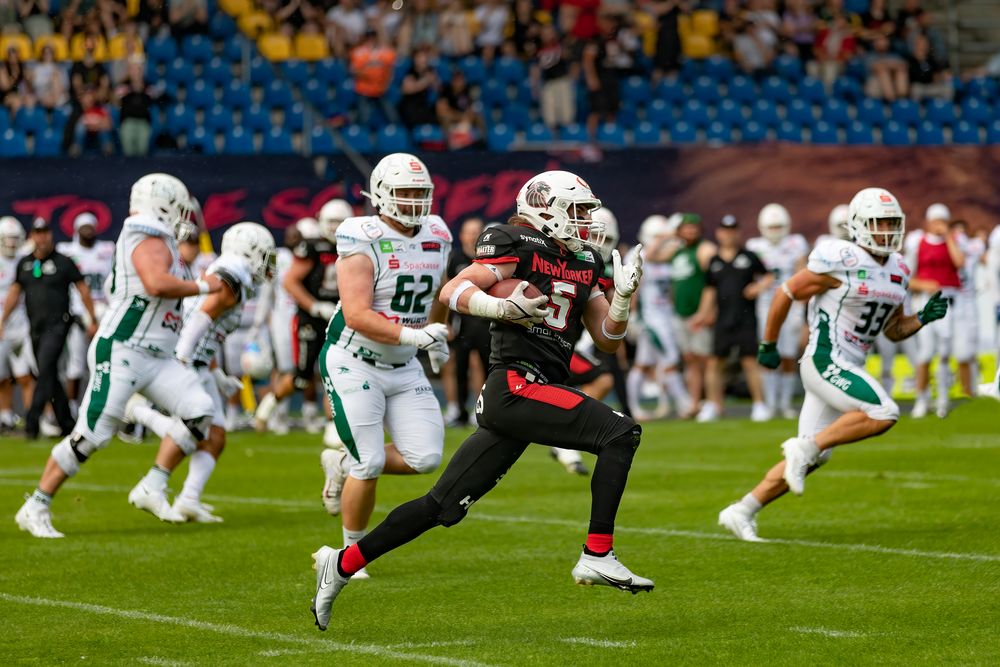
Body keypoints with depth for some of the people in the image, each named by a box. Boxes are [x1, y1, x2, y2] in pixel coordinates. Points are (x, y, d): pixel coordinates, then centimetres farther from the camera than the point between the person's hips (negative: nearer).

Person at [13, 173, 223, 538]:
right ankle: (35, 508, 1)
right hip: (120, 352, -10)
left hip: (154, 357, 10)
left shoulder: (159, 243, 17)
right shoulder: (151, 243, -13)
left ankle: (153, 488, 1)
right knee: (90, 435, -9)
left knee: (198, 410, -3)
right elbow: (157, 284, -31)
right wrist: (202, 286, -20)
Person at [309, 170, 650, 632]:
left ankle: (343, 564, 16)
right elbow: (452, 291, -12)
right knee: (619, 434, -17)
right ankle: (597, 556, -16)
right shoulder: (519, 244, -4)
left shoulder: (585, 263, 20)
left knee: (444, 506, 8)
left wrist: (623, 297, 3)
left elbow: (608, 339, 21)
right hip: (516, 384, -8)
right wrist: (501, 307, -28)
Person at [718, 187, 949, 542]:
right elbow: (786, 293, -5)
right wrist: (768, 346, 1)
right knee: (883, 414, -24)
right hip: (825, 362, -9)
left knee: (812, 457, 8)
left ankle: (741, 512, 16)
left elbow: (893, 330, 20)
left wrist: (923, 318, 1)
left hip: (849, 368, 9)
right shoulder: (841, 262, -14)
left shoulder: (897, 271, 11)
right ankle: (805, 446, -12)